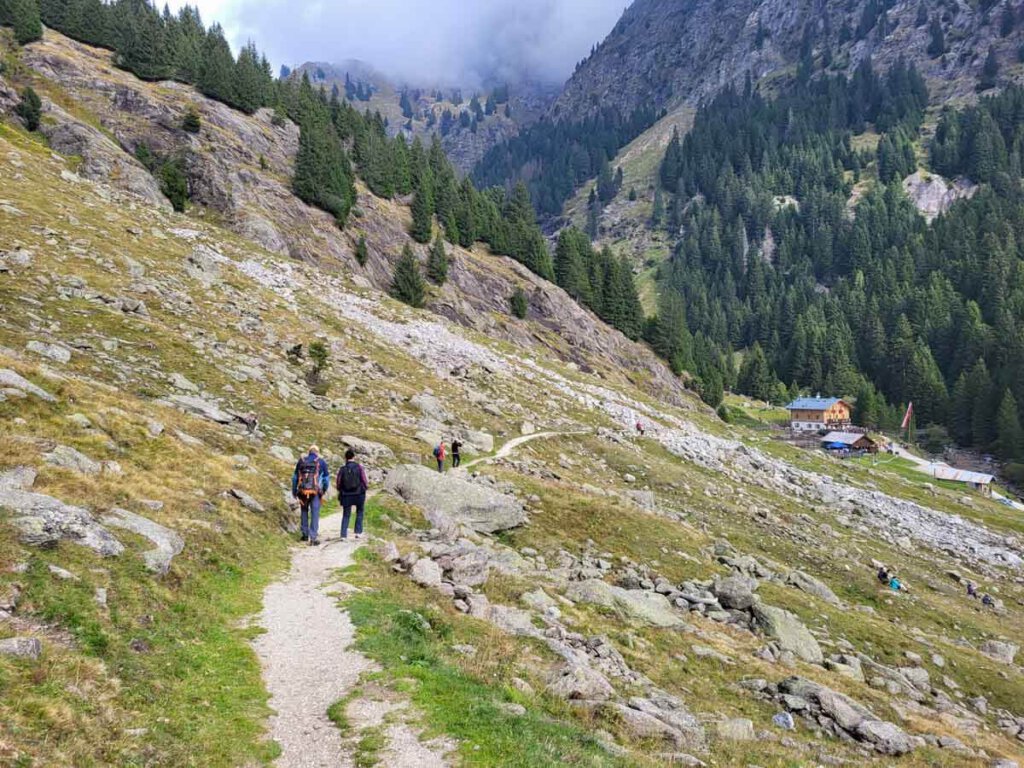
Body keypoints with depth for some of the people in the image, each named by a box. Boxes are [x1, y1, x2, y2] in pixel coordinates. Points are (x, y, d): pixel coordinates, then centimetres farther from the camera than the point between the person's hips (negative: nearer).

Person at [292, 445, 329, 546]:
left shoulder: (301, 461, 9)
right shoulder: (321, 462, 2)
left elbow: (295, 477, 13)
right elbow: (327, 478, 7)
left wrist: (294, 491, 22)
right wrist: (324, 490, 23)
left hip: (302, 491, 2)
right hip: (315, 492, -2)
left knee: (304, 512, 20)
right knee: (315, 515, 2)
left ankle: (305, 534, 24)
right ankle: (313, 538, -2)